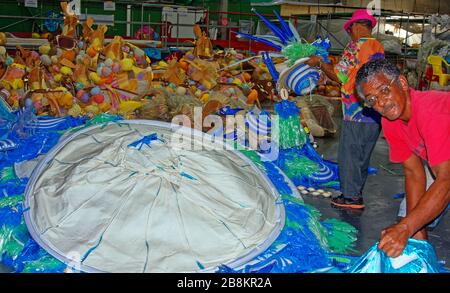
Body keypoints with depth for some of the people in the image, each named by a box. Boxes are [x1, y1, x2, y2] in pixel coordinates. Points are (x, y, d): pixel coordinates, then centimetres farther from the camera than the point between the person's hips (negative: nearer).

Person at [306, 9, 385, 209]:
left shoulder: (355, 47, -10)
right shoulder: (379, 48, 12)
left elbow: (338, 76, -10)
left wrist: (319, 63, 3)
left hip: (356, 113, -7)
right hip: (375, 114, 7)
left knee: (349, 154, 1)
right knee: (363, 156, 14)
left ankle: (350, 196, 5)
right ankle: (356, 195, 21)